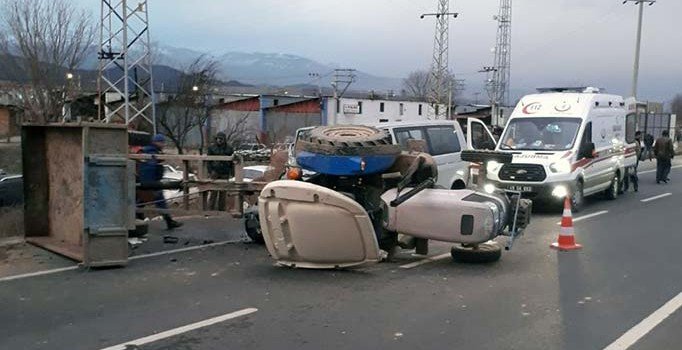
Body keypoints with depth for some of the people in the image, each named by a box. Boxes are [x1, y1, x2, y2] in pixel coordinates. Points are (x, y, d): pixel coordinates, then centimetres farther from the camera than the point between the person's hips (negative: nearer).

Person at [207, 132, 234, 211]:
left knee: (223, 192, 5)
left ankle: (221, 209, 13)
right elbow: (208, 160, 6)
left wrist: (231, 173, 2)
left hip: (225, 173, 1)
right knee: (214, 191, -6)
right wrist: (209, 171, -4)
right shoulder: (212, 148, 3)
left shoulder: (229, 149, 5)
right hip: (215, 171, -1)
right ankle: (211, 208, -1)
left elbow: (232, 162, 7)